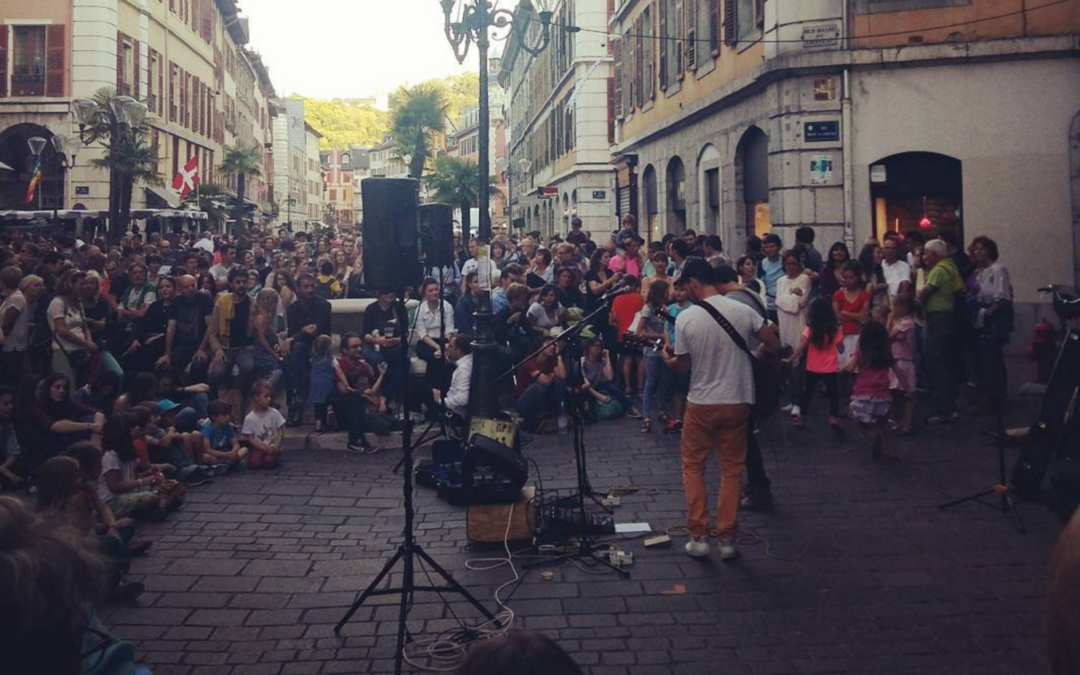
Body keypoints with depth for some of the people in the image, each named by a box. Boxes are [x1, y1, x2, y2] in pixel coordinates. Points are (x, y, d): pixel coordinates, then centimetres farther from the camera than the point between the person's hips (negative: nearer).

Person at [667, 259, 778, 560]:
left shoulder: (685, 318, -11)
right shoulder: (743, 311, -6)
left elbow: (684, 364, -2)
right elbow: (774, 345, 2)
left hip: (701, 403, -2)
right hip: (737, 401, 2)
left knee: (693, 466, 15)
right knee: (731, 469, 12)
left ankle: (698, 537, 13)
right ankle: (727, 540, 14)